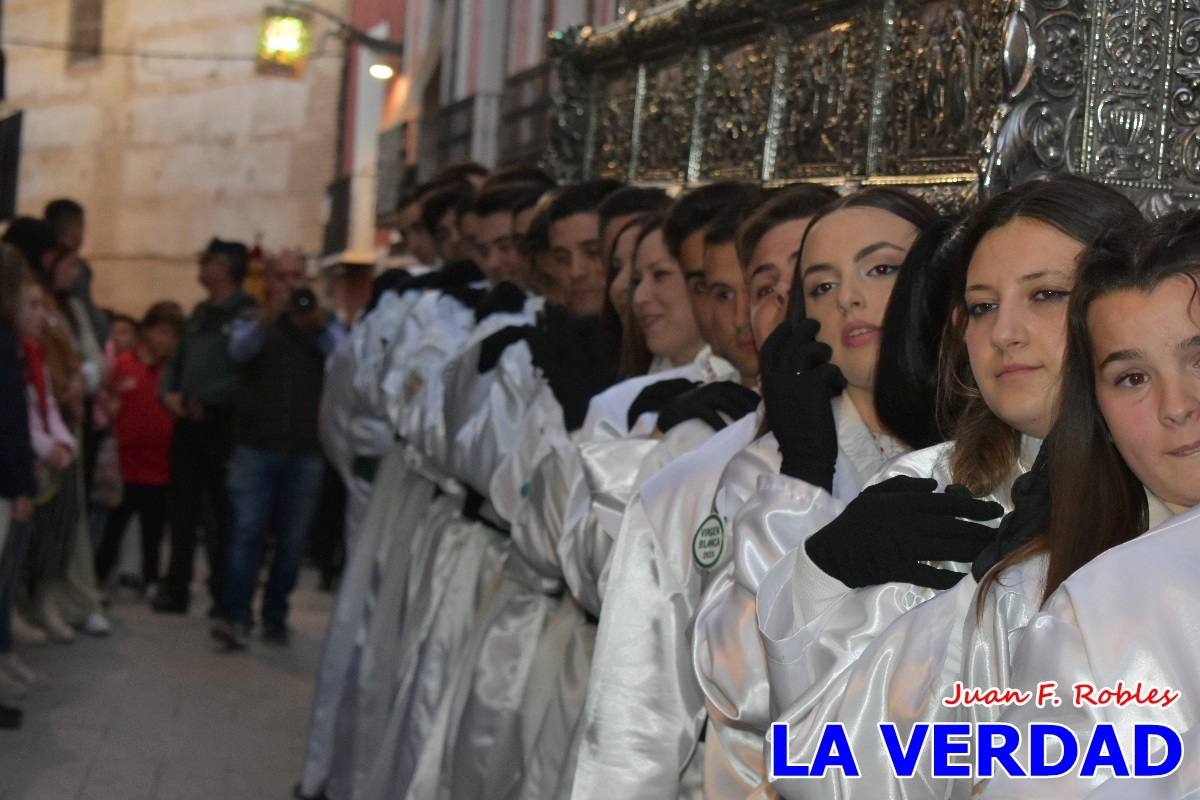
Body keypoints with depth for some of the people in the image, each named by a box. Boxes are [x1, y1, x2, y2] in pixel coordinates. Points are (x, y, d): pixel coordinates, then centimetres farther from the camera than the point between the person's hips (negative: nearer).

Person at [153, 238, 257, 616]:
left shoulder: (247, 313, -10)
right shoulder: (200, 312, 16)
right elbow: (176, 360, 21)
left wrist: (205, 400, -17)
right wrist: (169, 393, 2)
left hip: (222, 424, -7)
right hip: (188, 422, 7)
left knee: (221, 514, -1)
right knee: (182, 509, 10)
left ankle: (224, 595, 6)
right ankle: (176, 589, 16)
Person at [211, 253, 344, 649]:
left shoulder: (324, 323, 11)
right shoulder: (253, 319, 9)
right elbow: (240, 349, -12)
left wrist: (319, 323, -23)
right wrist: (269, 316, -30)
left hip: (306, 450, 1)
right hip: (256, 446, -1)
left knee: (292, 539, 4)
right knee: (246, 531, -10)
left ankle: (275, 617, 12)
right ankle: (235, 616, -14)